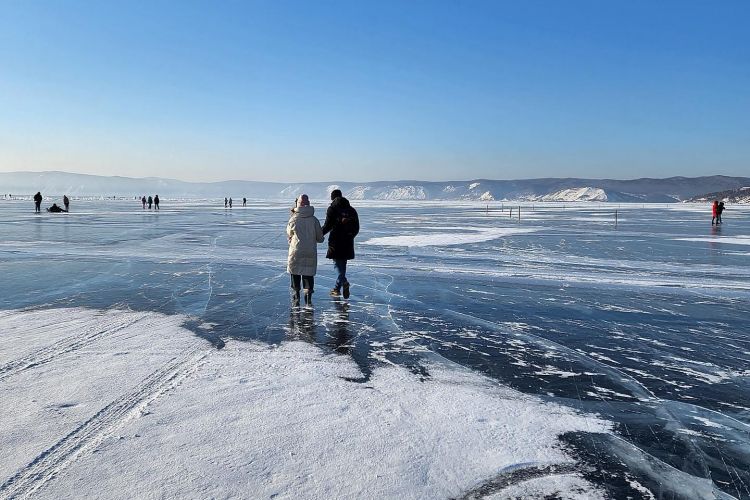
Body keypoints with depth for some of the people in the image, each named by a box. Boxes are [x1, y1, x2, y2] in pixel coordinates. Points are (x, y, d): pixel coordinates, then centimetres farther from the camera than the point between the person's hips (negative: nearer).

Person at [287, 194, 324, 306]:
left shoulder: (293, 219, -6)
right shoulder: (314, 219, -3)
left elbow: (289, 234, 10)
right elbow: (320, 238, 3)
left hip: (296, 252, -1)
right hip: (311, 253, 1)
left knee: (295, 273, 13)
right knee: (309, 274, 9)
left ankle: (296, 296, 16)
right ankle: (308, 297, 3)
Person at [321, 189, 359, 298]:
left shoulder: (332, 209, -5)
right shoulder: (352, 210, 11)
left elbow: (327, 226, -11)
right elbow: (357, 228, 13)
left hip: (336, 242, -5)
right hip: (348, 243, 5)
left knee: (338, 264, -1)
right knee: (342, 264, 14)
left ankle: (344, 282, -25)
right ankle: (337, 288, 21)